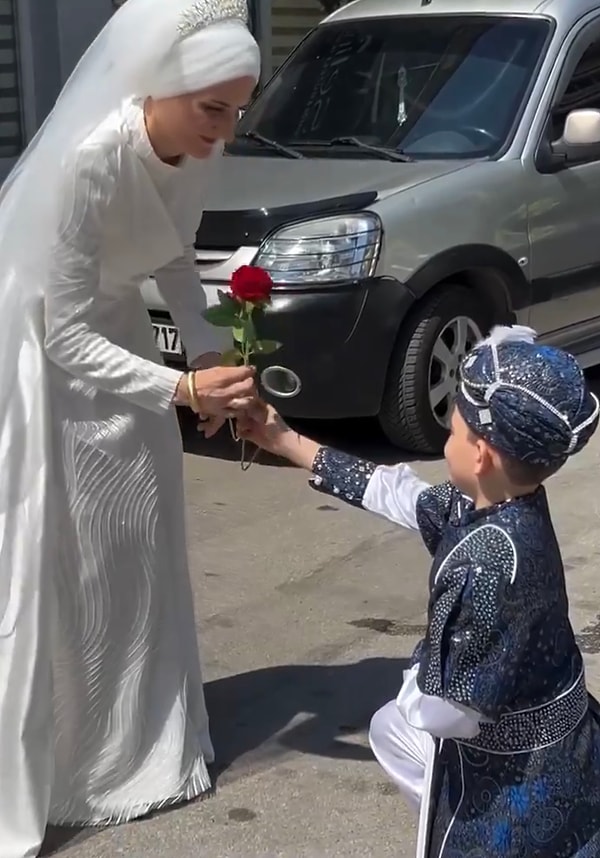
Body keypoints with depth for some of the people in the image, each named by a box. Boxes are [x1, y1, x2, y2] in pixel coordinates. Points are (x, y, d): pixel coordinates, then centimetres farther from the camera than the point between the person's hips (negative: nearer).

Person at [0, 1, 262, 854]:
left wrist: (207, 351, -7)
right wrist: (181, 390, -35)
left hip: (113, 332, 7)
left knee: (135, 548, 13)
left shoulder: (198, 151, -13)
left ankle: (136, 737, 30)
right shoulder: (86, 162, -34)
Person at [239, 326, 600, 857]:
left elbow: (448, 705, -30)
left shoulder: (491, 557, -33)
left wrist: (413, 688, -7)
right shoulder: (506, 504, -5)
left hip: (512, 766, -8)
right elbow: (396, 492, 8)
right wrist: (285, 442, 13)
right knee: (391, 733, 29)